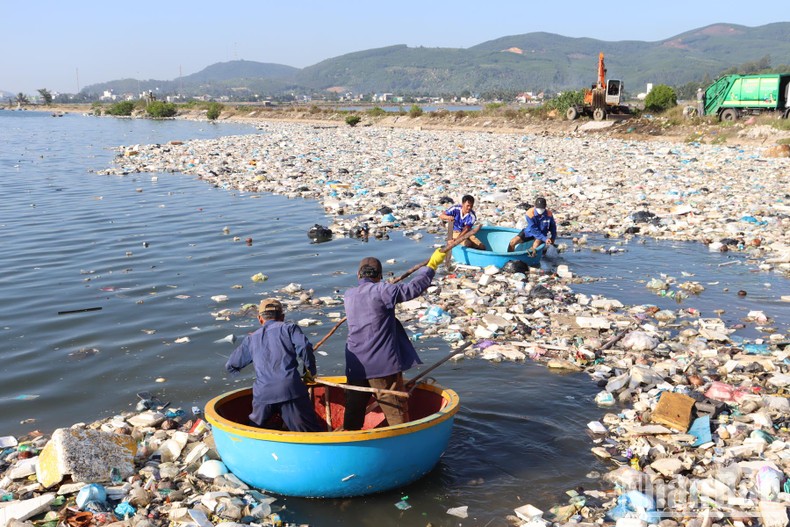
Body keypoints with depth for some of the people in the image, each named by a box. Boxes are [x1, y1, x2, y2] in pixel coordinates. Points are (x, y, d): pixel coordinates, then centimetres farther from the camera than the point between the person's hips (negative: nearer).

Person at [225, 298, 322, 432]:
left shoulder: (251, 339, 21)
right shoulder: (289, 328, 11)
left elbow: (231, 366, 26)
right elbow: (304, 346, -7)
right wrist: (310, 370, 9)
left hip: (262, 394, 3)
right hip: (291, 389, -3)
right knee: (312, 433, 0)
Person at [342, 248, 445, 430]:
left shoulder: (348, 296, 9)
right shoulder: (381, 291, -11)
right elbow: (412, 289, -12)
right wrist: (431, 265, -2)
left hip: (356, 367, 6)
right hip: (383, 366, -6)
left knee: (354, 413, 14)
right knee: (396, 412, 3)